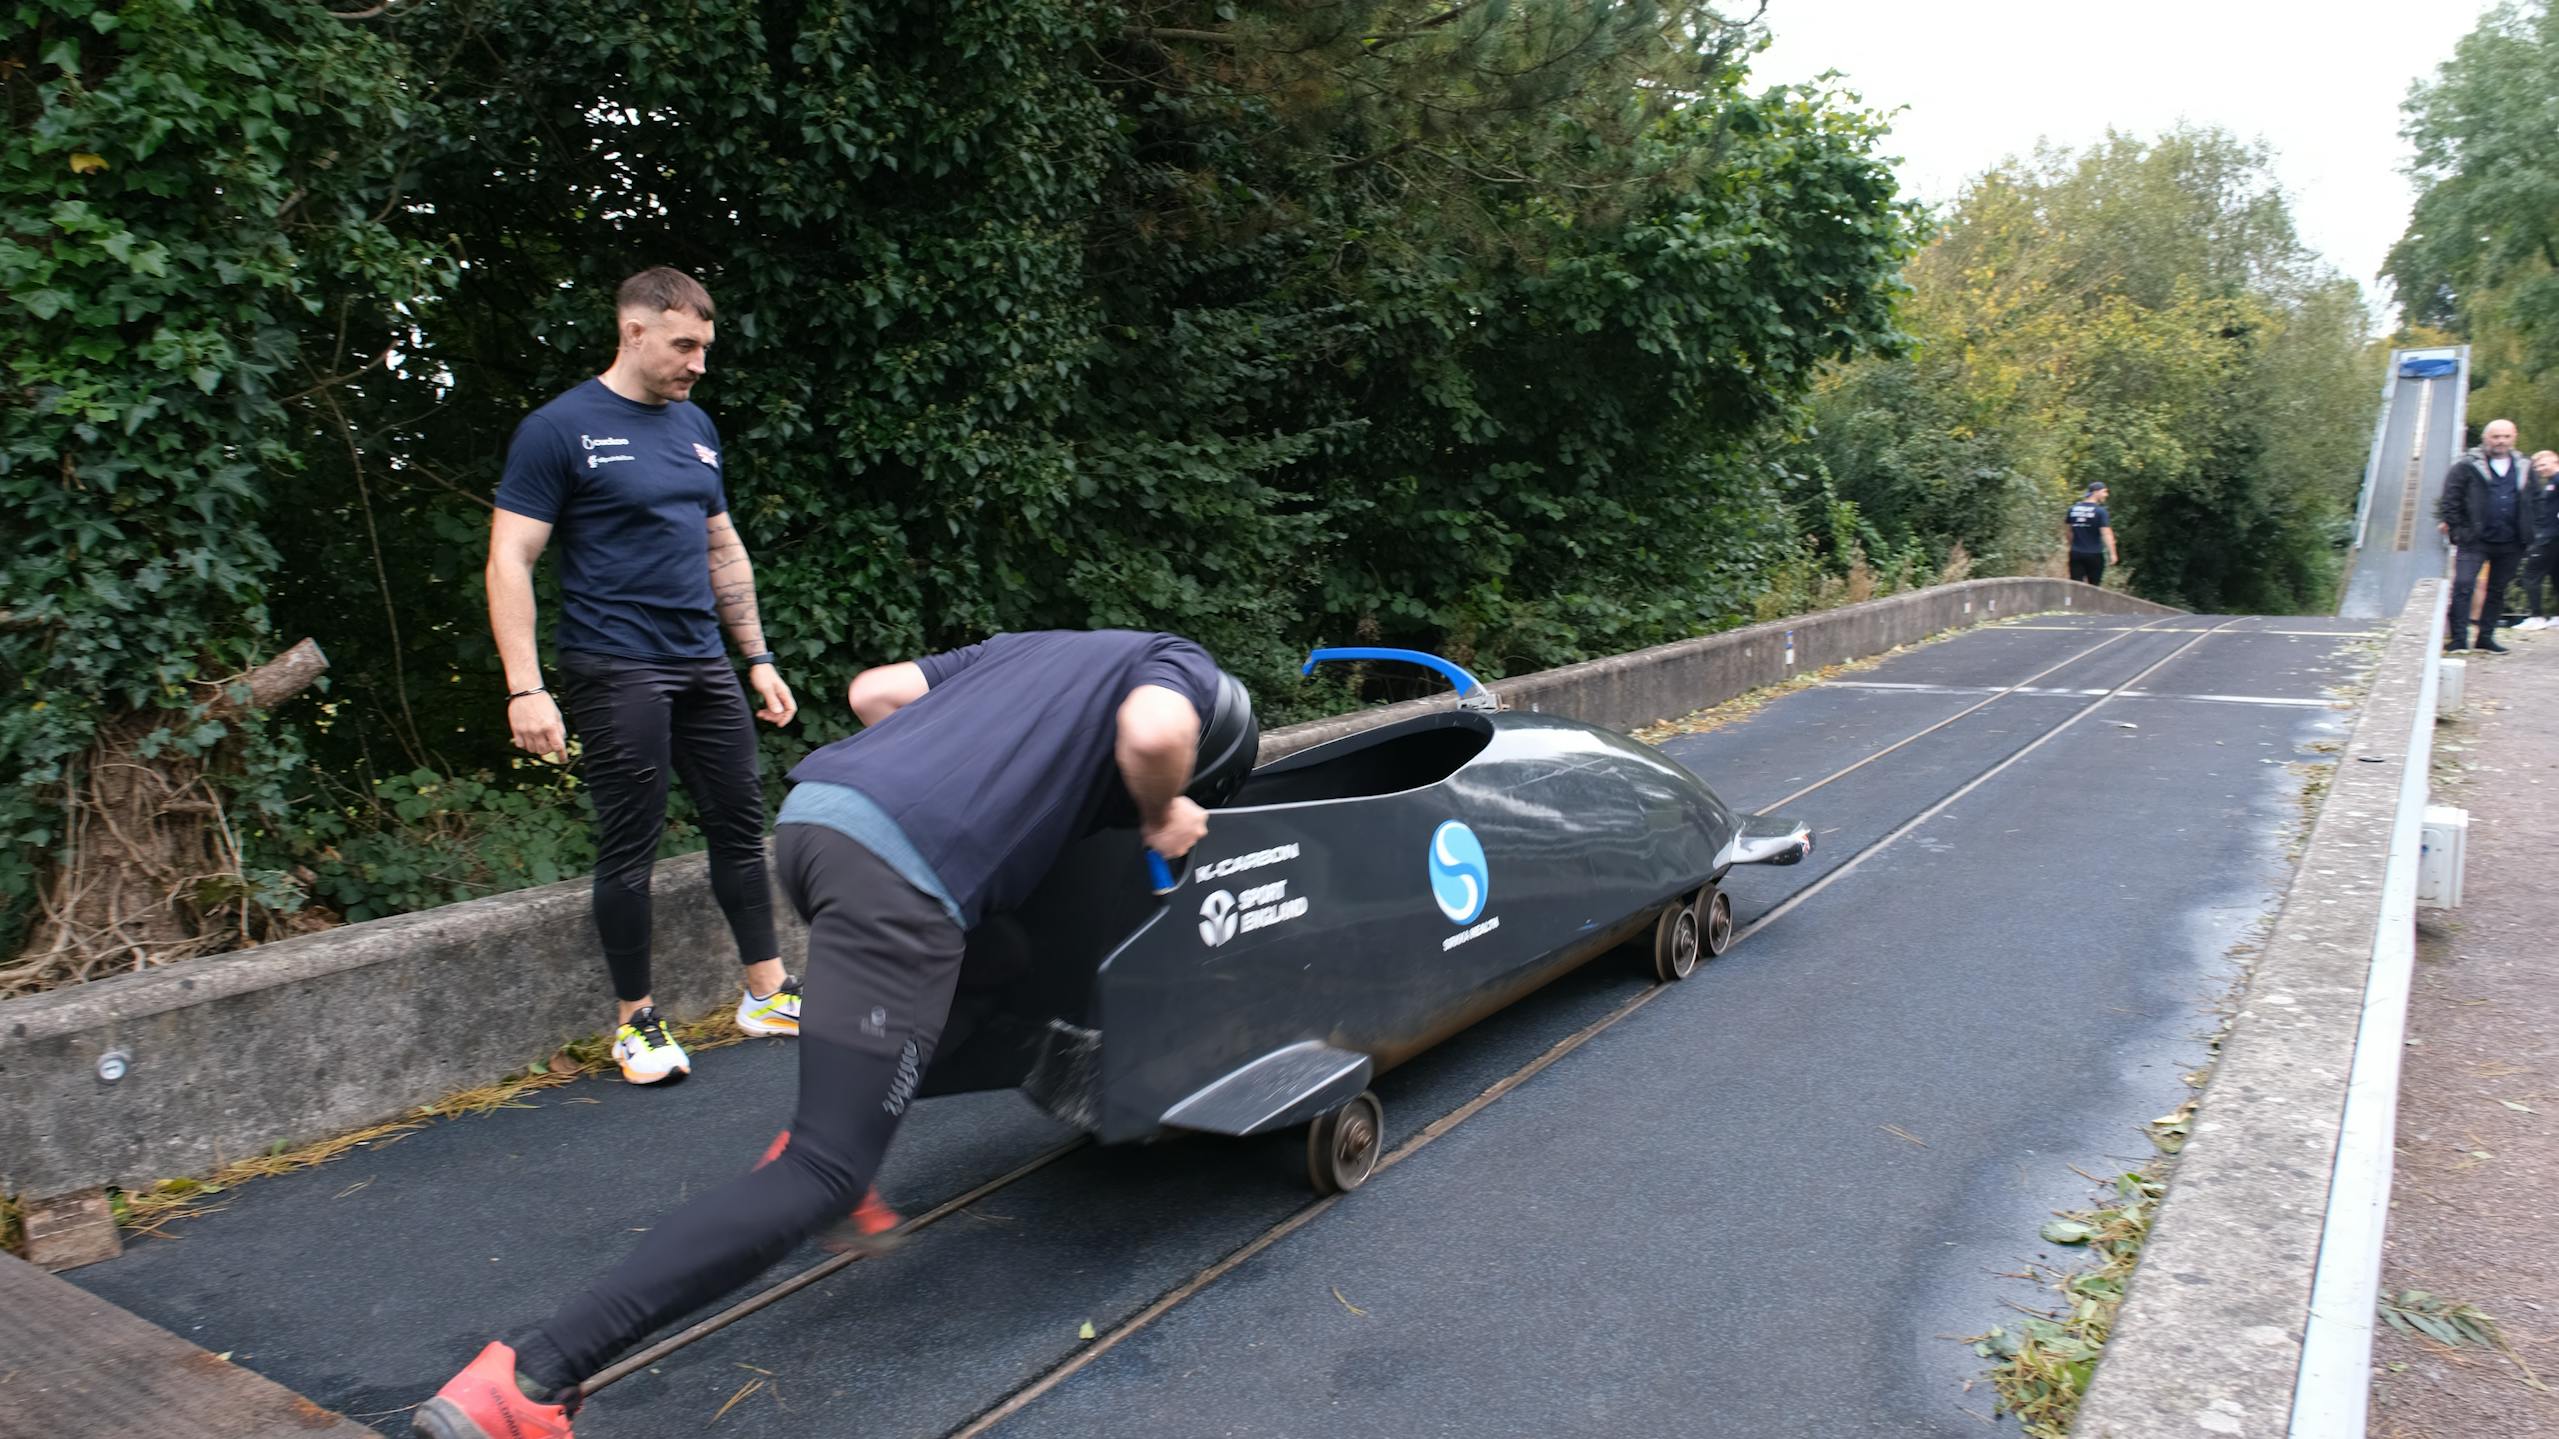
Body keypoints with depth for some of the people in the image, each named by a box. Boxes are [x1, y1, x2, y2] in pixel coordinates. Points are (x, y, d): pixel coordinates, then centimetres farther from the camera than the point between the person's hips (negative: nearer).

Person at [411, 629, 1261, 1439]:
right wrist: (1160, 818, 6)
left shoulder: (1031, 649, 32)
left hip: (815, 809, 9)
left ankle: (811, 1144, 31)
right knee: (825, 1177, -4)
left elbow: (872, 690, 28)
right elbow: (1152, 734, -13)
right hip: (903, 870, -8)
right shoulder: (1184, 667, 12)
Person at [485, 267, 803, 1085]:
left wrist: (759, 659, 15)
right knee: (630, 846, 0)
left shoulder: (695, 428, 14)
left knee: (741, 822, 9)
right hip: (616, 670, -6)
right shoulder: (561, 429, -6)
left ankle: (766, 993, 20)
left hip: (703, 664, 6)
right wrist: (524, 688, -16)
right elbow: (510, 561, -9)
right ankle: (636, 1020, 15)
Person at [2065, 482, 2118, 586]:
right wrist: (2112, 554, -17)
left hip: (2076, 554, 4)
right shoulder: (2100, 511, -10)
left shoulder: (2073, 509, 6)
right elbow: (2106, 533, -16)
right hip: (2094, 554, -4)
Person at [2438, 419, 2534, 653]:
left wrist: (2528, 535, 11)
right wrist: (2454, 526, -10)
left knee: (2497, 590, 11)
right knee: (2462, 585, -16)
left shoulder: (2524, 469, 11)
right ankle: (2459, 637, -11)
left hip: (2510, 544, 4)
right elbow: (2450, 498, -3)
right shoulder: (2467, 466, -2)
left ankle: (2486, 636, 21)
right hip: (2474, 541, -4)